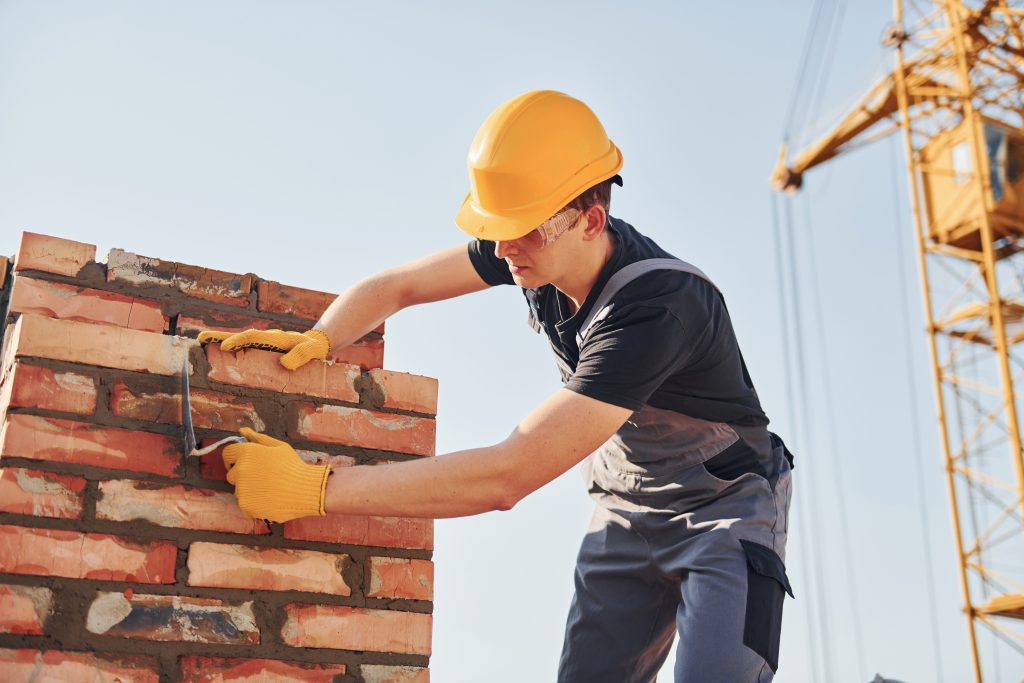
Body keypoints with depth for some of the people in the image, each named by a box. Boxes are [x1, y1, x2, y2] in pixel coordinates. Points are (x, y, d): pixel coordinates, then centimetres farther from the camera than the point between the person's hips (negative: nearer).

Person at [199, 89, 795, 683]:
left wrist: (315, 488, -40)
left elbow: (508, 476, -41)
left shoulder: (656, 306, -37)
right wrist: (315, 340, -24)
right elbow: (394, 286, -2)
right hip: (627, 511, 6)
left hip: (724, 507, -6)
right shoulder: (534, 247, -14)